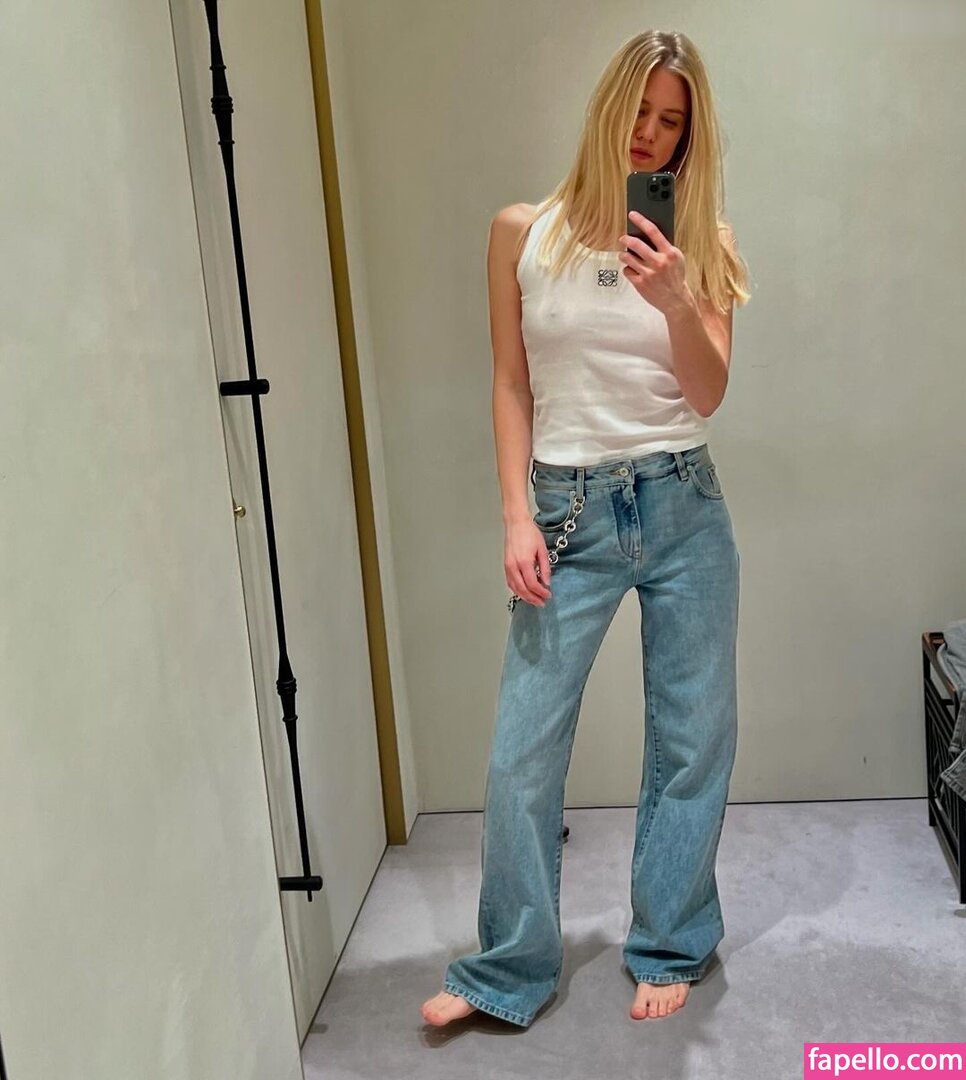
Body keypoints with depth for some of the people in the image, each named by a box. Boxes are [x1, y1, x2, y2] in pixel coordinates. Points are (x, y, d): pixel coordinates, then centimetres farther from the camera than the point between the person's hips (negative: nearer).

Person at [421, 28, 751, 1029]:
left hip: (682, 505, 2)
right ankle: (507, 968, 21)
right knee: (522, 748, 0)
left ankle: (668, 951, 29)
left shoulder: (696, 243, 6)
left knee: (691, 740, 8)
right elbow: (511, 386, 4)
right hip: (570, 508, -1)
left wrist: (676, 300, -18)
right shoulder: (524, 231, 3)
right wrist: (518, 516, -3)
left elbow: (709, 393, 0)